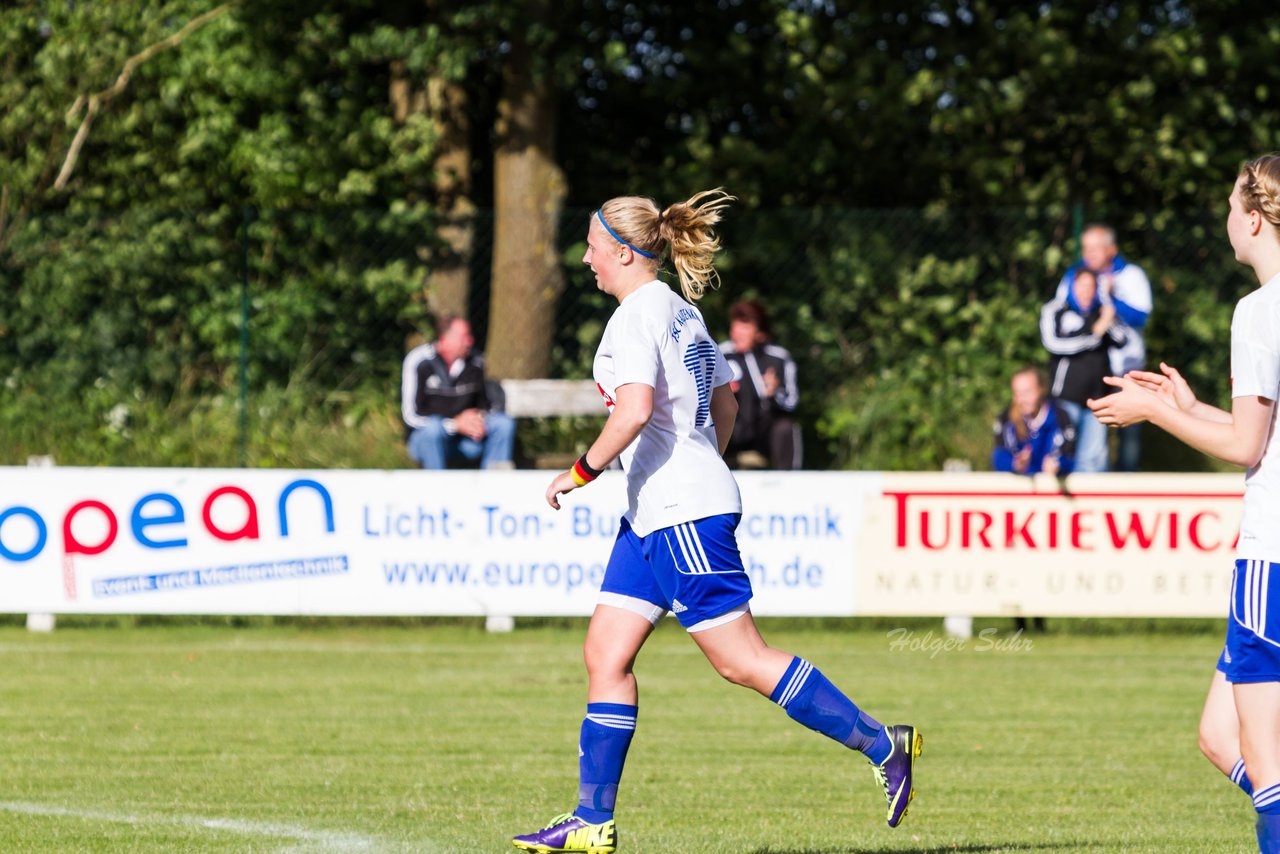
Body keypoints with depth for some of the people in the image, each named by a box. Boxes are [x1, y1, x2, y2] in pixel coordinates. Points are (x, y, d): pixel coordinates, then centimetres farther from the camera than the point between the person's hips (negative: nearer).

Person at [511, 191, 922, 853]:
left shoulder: (636, 317, -14)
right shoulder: (682, 311, 15)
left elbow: (634, 411, -27)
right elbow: (725, 404, 22)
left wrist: (580, 472, -16)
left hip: (681, 512, -10)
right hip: (654, 514, 10)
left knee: (740, 660, -8)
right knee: (605, 654, 7)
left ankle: (881, 746, -3)